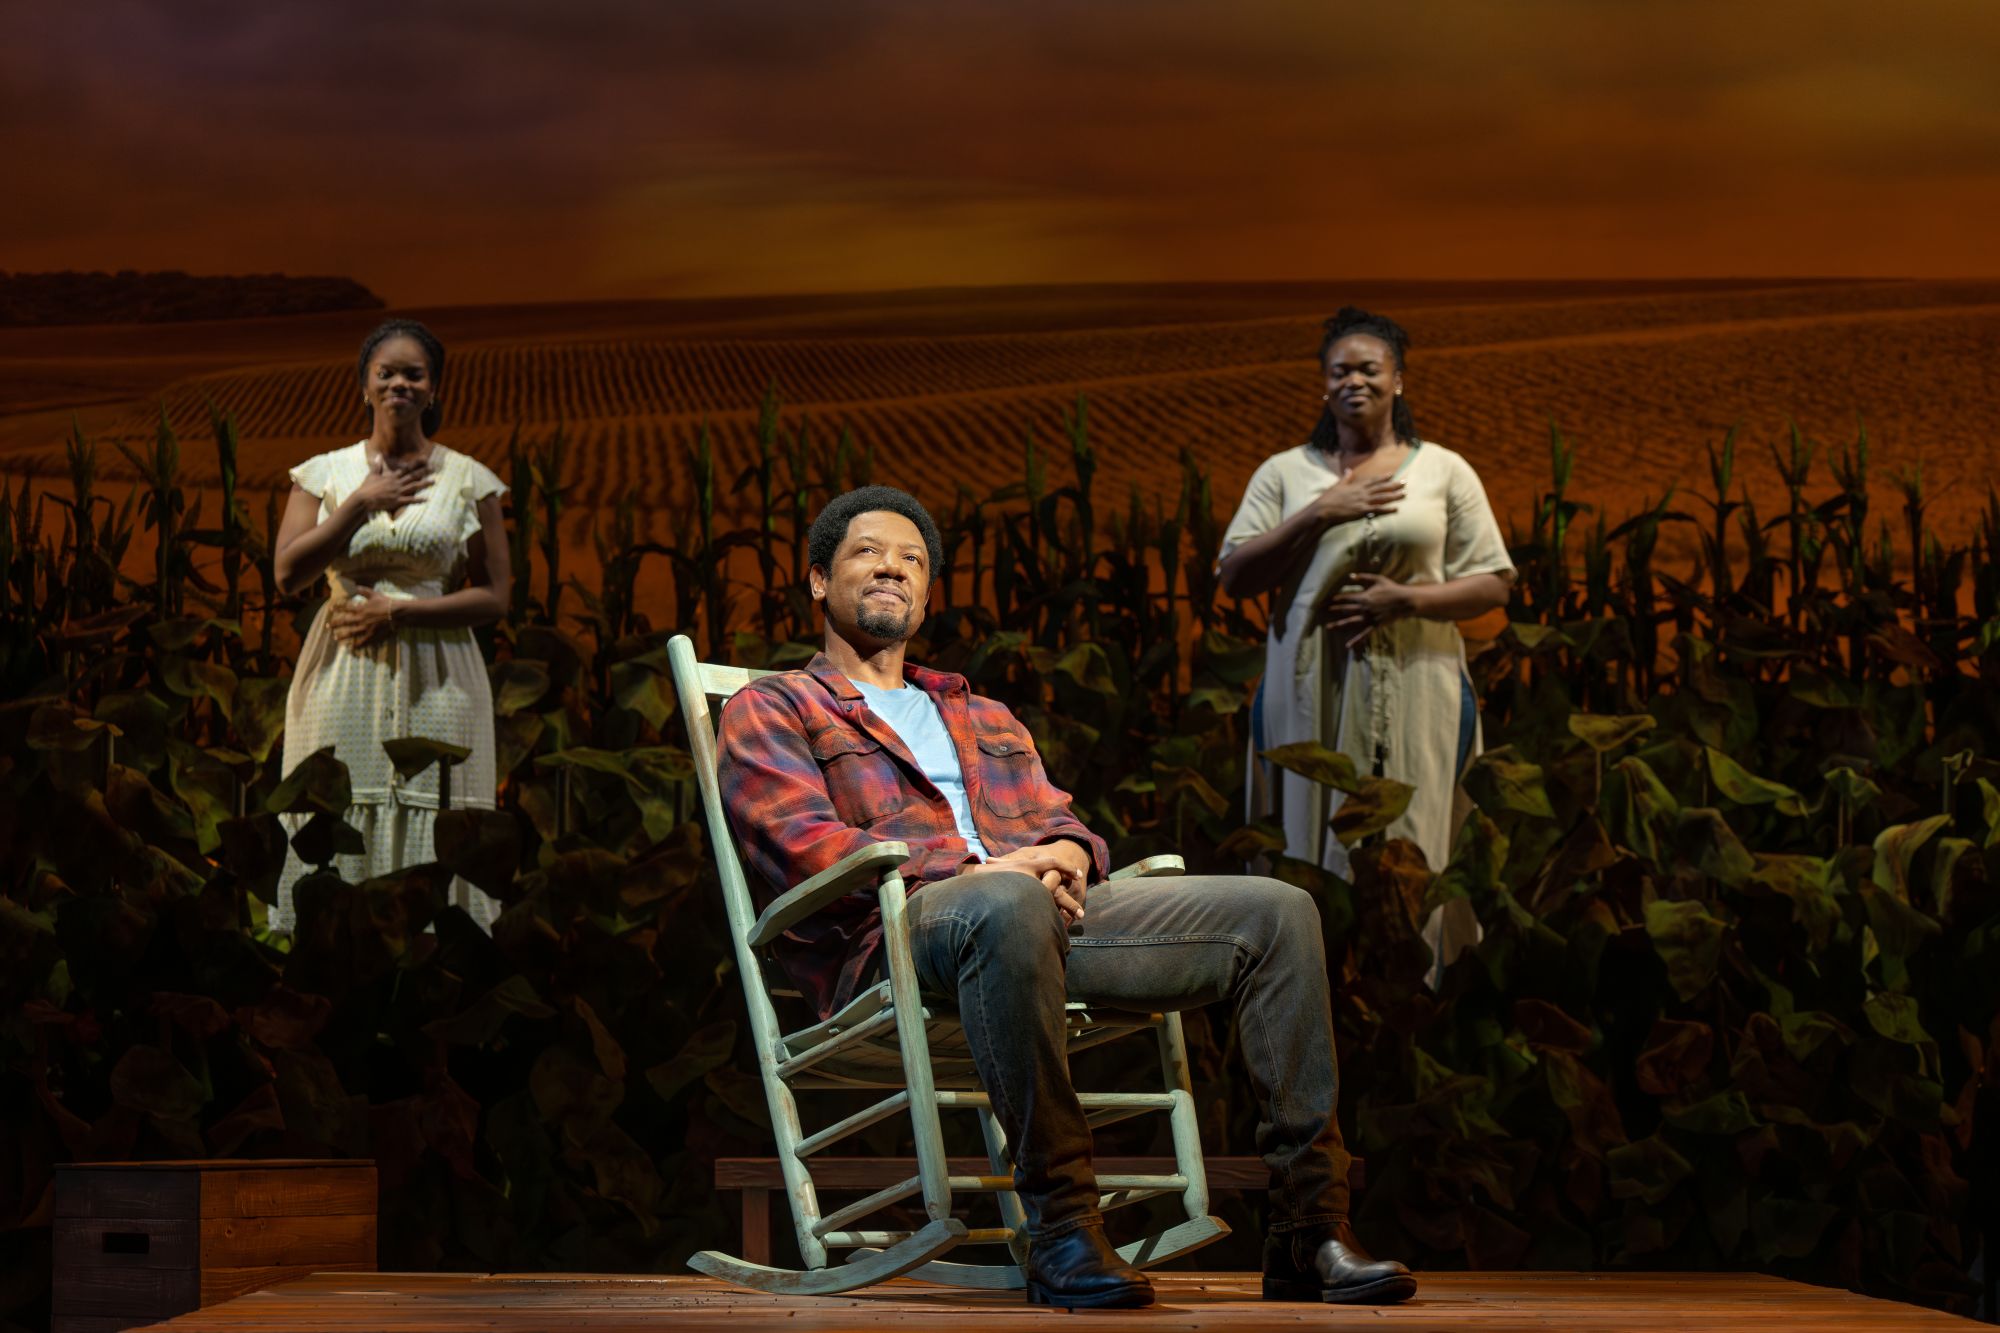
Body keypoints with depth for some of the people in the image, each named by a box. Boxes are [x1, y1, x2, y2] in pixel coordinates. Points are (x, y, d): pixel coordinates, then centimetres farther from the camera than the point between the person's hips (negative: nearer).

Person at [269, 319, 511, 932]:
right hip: (342, 681, 1)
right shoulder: (325, 474, 9)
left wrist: (396, 611, -9)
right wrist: (362, 504, -7)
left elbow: (493, 598, 0)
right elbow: (288, 573, -2)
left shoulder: (467, 480, 5)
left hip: (434, 681, -1)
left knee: (431, 844, -4)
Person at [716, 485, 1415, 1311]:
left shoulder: (986, 719, 37)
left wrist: (1065, 854, -2)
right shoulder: (768, 712, 17)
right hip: (895, 936, -6)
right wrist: (975, 869, -13)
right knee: (1006, 908, -44)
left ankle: (1309, 1233, -18)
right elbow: (808, 847, -1)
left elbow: (1061, 824, 26)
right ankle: (1061, 1232, -40)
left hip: (1041, 910, 6)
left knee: (1276, 912, -13)